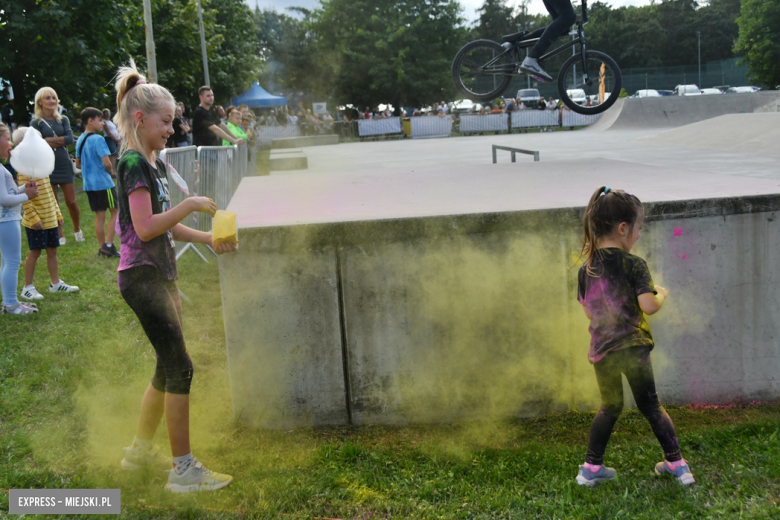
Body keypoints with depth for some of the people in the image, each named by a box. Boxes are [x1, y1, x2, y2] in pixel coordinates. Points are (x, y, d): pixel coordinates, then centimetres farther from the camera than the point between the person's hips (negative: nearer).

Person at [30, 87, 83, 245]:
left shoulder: (63, 119, 7)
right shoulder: (36, 122, 0)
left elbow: (70, 138, -7)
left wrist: (49, 140, -12)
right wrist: (61, 141, -11)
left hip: (64, 165, 1)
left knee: (71, 202, 2)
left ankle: (77, 229, 25)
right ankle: (60, 236, 16)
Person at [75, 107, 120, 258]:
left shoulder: (80, 140, 10)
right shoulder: (98, 140, -15)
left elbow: (78, 164, 17)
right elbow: (106, 162, -22)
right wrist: (112, 172, -4)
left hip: (88, 184, 7)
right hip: (103, 183, -7)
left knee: (99, 215, 12)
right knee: (115, 212, 4)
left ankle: (102, 247, 15)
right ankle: (108, 245, -3)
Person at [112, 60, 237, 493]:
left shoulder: (155, 164, 15)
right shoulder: (133, 164, -14)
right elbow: (145, 228, -22)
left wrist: (208, 239, 10)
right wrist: (191, 204, -17)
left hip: (161, 275, 10)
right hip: (141, 276, -10)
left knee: (168, 369, 15)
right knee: (180, 367, -9)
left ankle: (141, 450, 30)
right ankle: (184, 469, -1)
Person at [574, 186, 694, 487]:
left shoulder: (586, 268, 4)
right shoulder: (633, 265, -12)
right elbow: (649, 306, -17)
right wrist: (661, 294, 3)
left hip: (600, 349, 4)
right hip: (632, 346, -4)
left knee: (609, 407, 19)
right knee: (650, 405, 12)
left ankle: (591, 468, 20)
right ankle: (675, 463, 20)